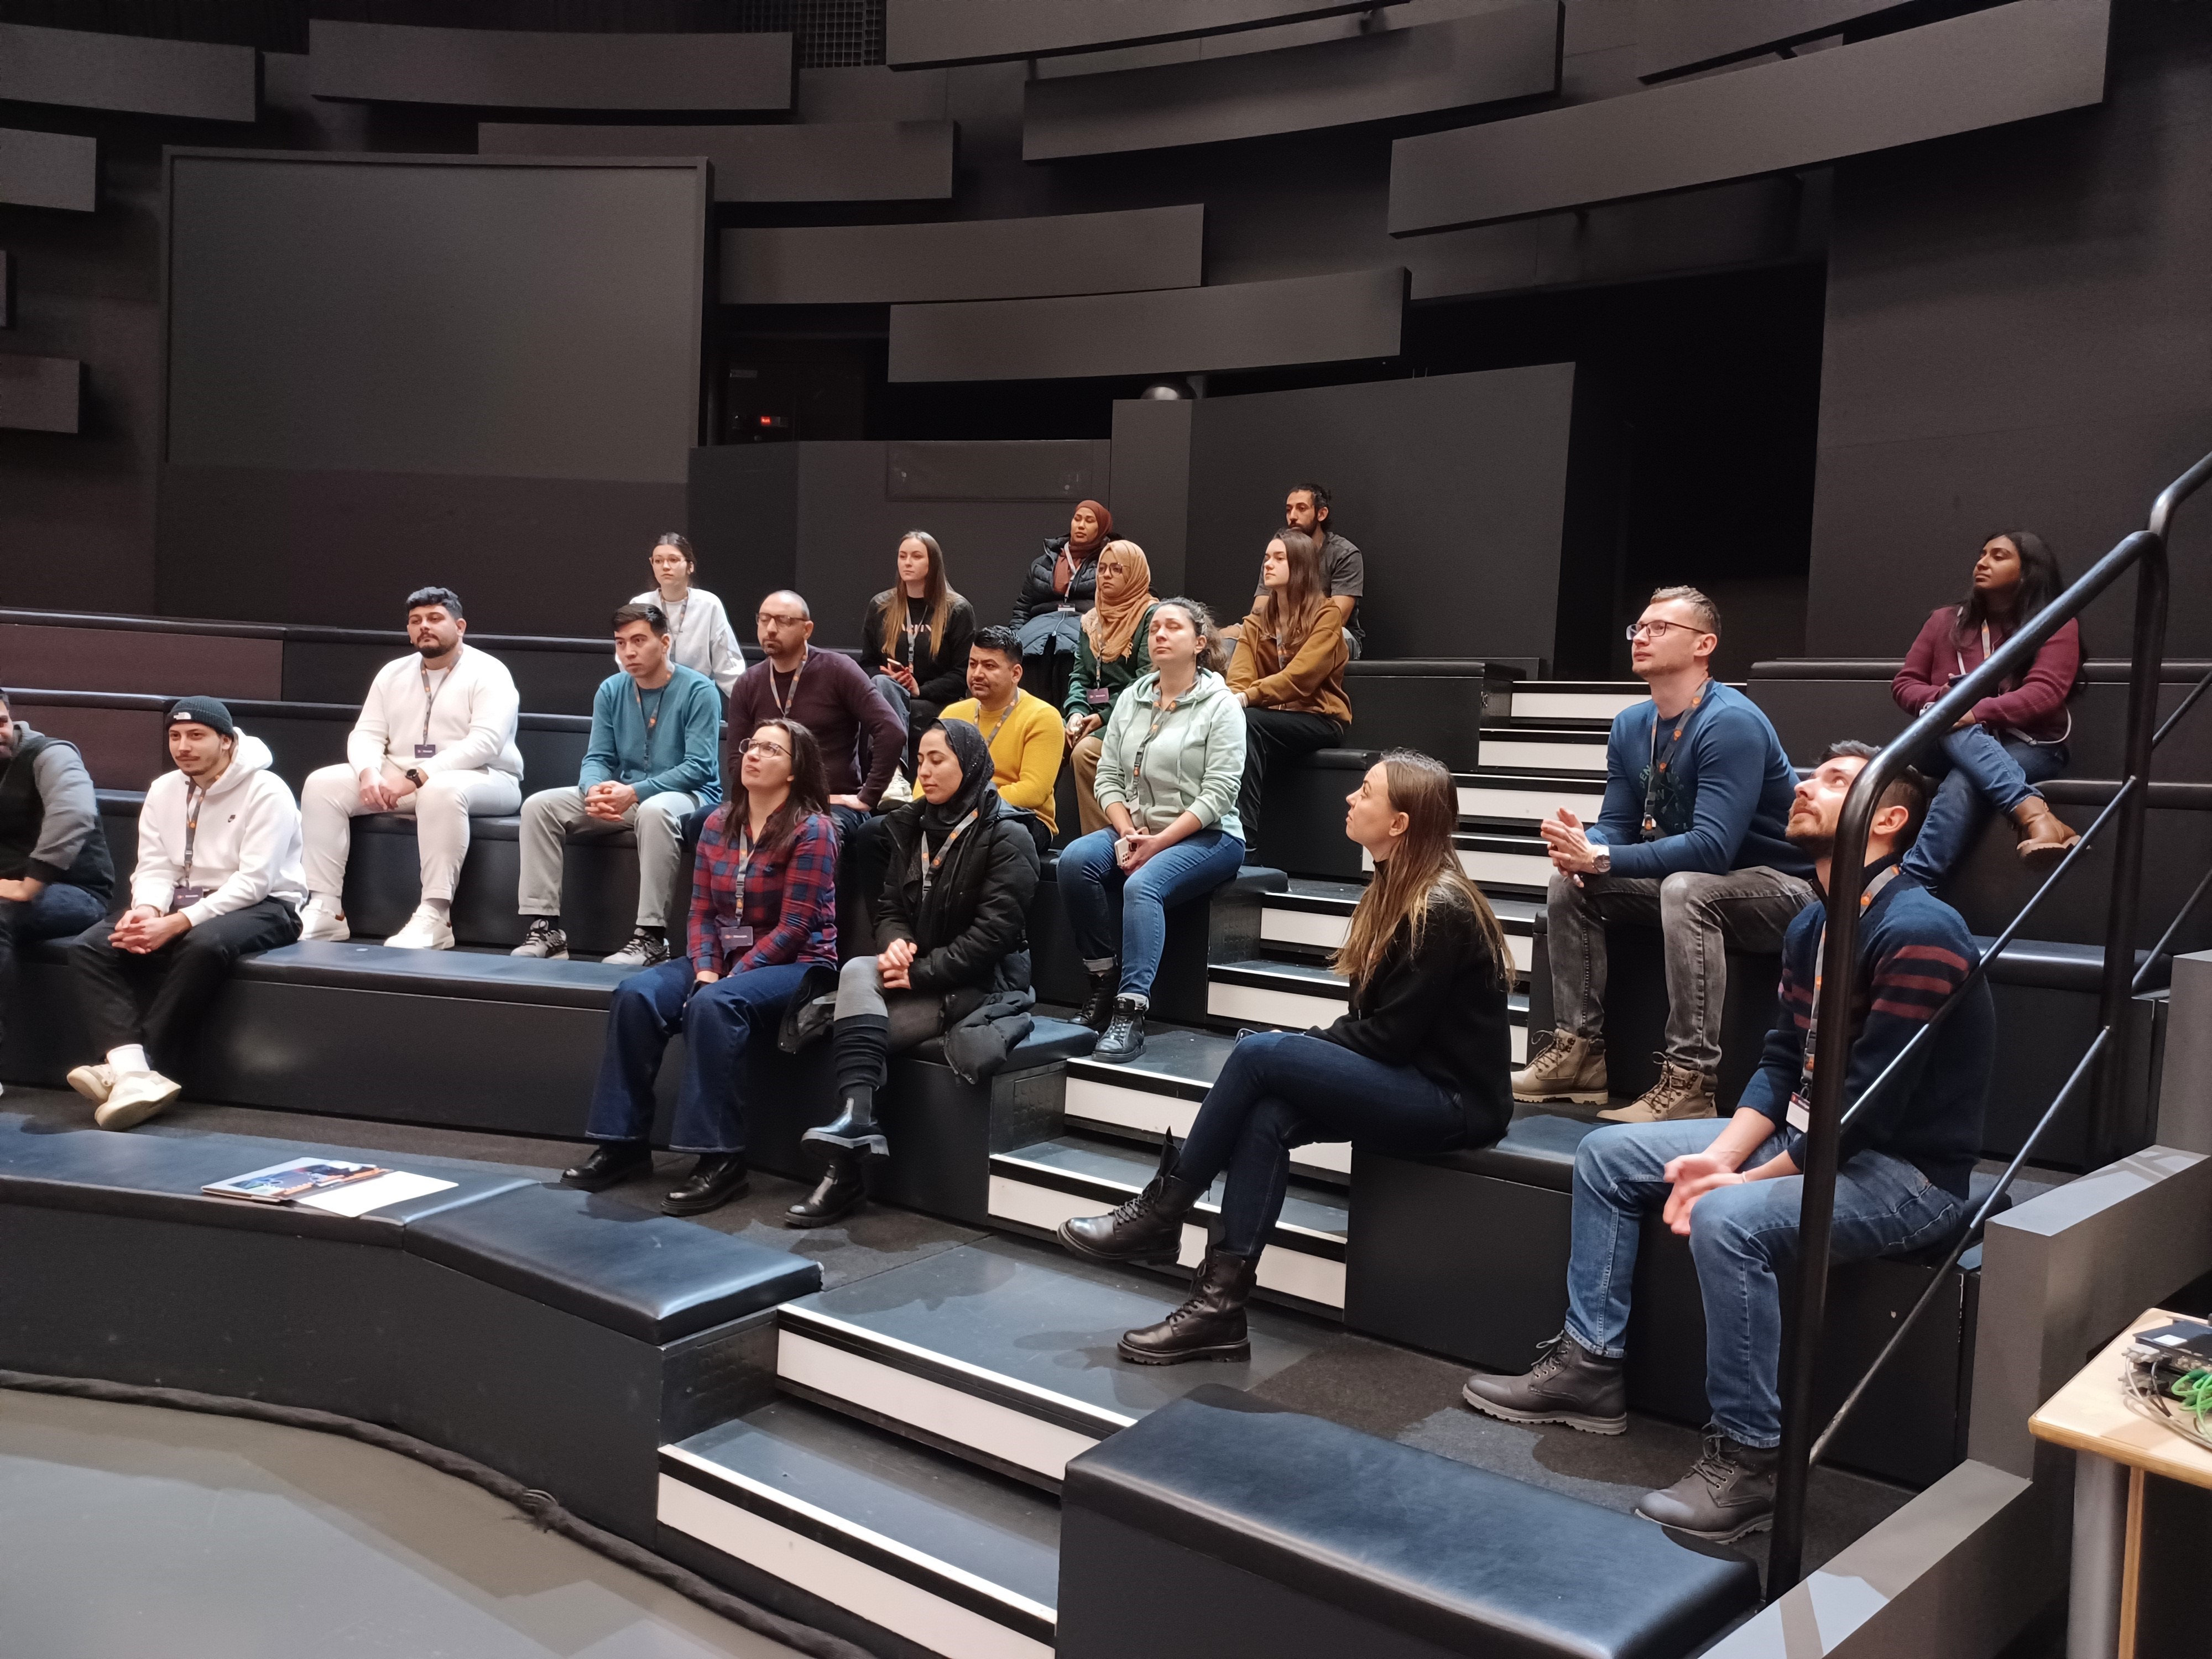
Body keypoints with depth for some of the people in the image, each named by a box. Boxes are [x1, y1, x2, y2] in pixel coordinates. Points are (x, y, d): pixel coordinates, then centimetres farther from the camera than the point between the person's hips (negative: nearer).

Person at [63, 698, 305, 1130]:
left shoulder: (266, 791, -13)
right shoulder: (163, 790, 9)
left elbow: (253, 881, -20)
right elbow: (155, 867, 3)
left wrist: (176, 924, -27)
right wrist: (146, 911, -21)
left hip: (261, 907, -6)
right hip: (183, 901, 7)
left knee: (203, 945, -38)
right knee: (89, 947, -15)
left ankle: (136, 1068, -29)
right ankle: (134, 1071, -34)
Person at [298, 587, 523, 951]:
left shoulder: (488, 673, -8)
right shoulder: (393, 674, 13)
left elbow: (485, 742, -21)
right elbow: (366, 734, 7)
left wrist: (416, 777, -27)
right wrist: (369, 773, -18)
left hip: (481, 780, -6)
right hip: (400, 777, 6)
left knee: (441, 791, -40)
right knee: (322, 784, -11)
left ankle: (434, 917, -37)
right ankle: (325, 909, -13)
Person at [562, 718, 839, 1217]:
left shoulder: (812, 829, -11)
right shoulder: (718, 823, 8)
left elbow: (792, 929, -16)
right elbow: (702, 911, 7)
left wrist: (726, 979, -19)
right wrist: (705, 970, -11)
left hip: (796, 963, -6)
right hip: (722, 957, 6)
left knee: (713, 1006, -34)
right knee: (635, 995, -18)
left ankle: (721, 1158, -26)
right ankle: (624, 1141, -10)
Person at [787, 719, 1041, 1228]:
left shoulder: (1007, 837, -9)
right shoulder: (912, 827, 13)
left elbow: (994, 931, -17)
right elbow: (890, 906, 13)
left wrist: (920, 972, -20)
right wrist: (895, 943, -11)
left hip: (981, 983, -6)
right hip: (917, 971, 6)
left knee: (858, 1027, -24)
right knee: (857, 972, -28)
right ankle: (856, 1118, -40)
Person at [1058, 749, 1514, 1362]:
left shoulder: (1440, 909, -18)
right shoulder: (1397, 891, 10)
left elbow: (1389, 1036, -19)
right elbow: (1371, 1021, 12)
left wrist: (1291, 1052, -8)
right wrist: (1301, 1050, -4)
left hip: (1455, 1101, -8)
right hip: (1410, 1085, 8)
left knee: (1259, 1052, -21)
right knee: (1267, 1116, -16)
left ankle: (1160, 1215, -6)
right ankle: (1221, 1306, -16)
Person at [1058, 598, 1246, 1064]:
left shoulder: (1221, 705, -5)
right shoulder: (1131, 699, 11)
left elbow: (1218, 794, -13)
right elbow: (1108, 777, 7)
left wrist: (1158, 842, -19)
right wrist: (1127, 833, -10)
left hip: (1205, 836, -5)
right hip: (1135, 830, 5)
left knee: (1143, 885, -34)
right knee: (1075, 860, -23)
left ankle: (1130, 1014, -36)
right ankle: (1105, 981, -12)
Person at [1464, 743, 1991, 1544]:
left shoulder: (1918, 932, -22)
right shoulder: (1812, 927, 8)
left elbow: (1868, 1107, -26)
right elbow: (1781, 1063, 8)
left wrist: (1747, 1179, -21)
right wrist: (1721, 1153, -9)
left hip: (1906, 1170, -10)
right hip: (1808, 1137, 10)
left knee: (1728, 1220, -36)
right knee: (1606, 1155, 6)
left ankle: (1748, 1460, -19)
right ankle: (1588, 1365, 11)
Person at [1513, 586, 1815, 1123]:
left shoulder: (1731, 723, -24)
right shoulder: (1631, 726, 2)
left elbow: (1711, 848, -33)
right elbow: (1616, 825, 3)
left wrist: (1599, 859, -35)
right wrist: (1581, 849, -22)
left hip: (1779, 887, -8)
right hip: (1692, 880, 8)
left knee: (1685, 889, -37)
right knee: (1570, 882, -4)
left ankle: (1690, 1081, -33)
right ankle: (1579, 1050, -1)